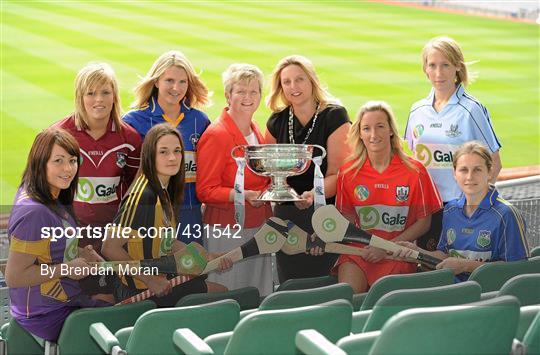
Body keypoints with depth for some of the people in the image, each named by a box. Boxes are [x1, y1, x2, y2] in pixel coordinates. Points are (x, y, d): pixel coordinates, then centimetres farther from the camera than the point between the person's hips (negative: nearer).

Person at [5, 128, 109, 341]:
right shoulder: (34, 212, -27)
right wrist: (67, 268, -20)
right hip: (47, 316, -9)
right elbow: (14, 277, -27)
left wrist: (77, 252, 4)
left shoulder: (53, 199, 3)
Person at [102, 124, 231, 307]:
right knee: (221, 293, 2)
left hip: (161, 280, 8)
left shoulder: (164, 192, 6)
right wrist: (150, 280, -22)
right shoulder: (143, 196, -22)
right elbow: (110, 248, -25)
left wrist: (207, 257, 8)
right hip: (142, 291, -8)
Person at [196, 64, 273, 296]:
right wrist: (244, 195, -26)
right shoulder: (216, 134, -12)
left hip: (258, 228, 8)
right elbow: (205, 191, -15)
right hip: (227, 230, -8)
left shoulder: (255, 131, 13)